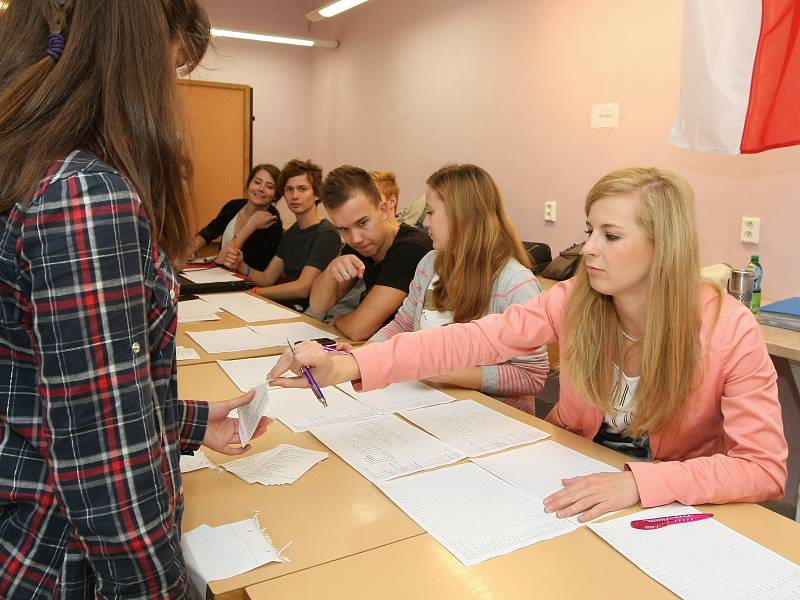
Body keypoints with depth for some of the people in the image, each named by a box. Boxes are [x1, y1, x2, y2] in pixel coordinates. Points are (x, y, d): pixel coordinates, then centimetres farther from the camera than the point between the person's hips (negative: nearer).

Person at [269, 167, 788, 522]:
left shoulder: (730, 331, -20)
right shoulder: (575, 301, -13)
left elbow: (764, 469, -21)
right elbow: (478, 339, -24)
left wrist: (636, 484, -36)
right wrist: (350, 365, -36)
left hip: (675, 505, -2)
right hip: (575, 481, 3)